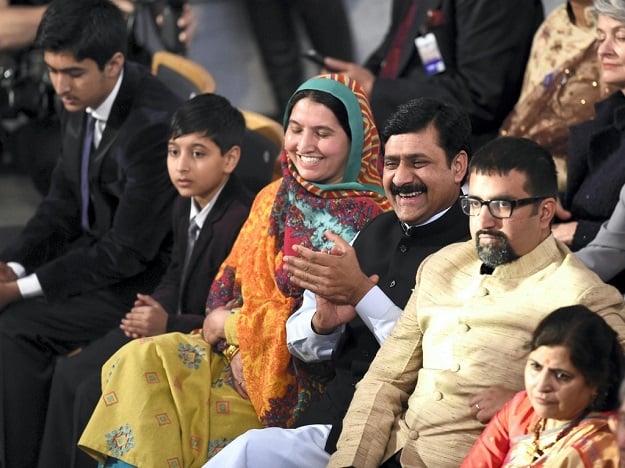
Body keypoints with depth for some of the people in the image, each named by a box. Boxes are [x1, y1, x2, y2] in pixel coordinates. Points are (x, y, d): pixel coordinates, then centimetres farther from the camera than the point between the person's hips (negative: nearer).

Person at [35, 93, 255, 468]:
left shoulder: (241, 222, -26)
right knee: (70, 373, 7)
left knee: (95, 393, -16)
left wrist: (169, 324, -25)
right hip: (169, 328, 10)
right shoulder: (187, 205, 4)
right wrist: (152, 312, -3)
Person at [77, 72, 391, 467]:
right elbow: (228, 283, 11)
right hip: (240, 350, 7)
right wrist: (236, 344, -10)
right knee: (139, 361, -16)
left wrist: (228, 325, -6)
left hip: (299, 373, -7)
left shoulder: (368, 219, -9)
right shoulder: (274, 198, 14)